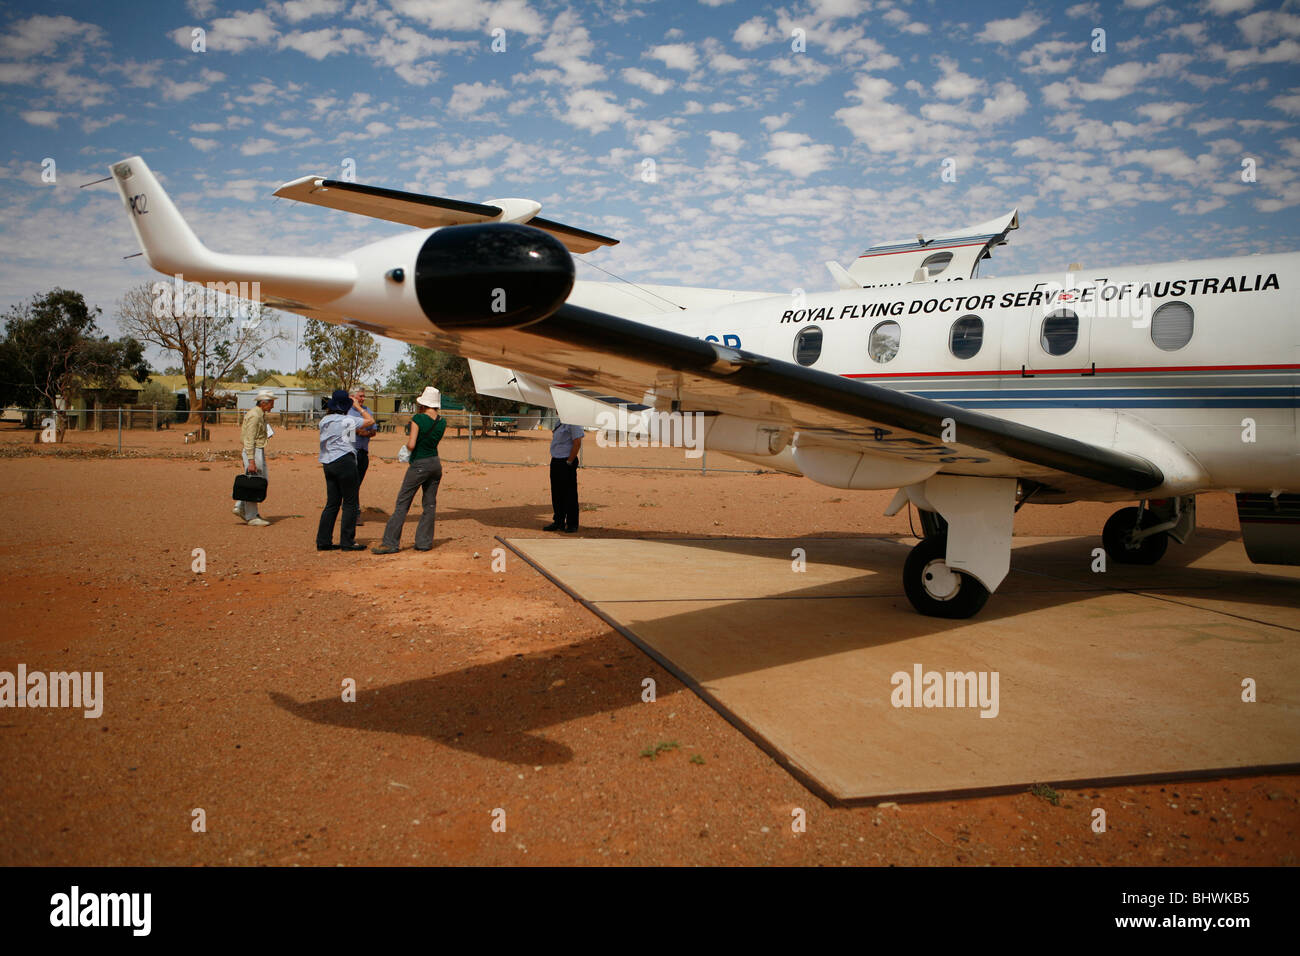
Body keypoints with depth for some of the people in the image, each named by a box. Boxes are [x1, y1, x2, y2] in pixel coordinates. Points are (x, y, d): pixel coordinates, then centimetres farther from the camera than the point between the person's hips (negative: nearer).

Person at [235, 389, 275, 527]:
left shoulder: (261, 414, 14)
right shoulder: (254, 415, -17)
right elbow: (249, 440, -21)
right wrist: (251, 461, -24)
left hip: (260, 451, 10)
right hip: (253, 452, -10)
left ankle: (241, 508, 20)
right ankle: (251, 517, 3)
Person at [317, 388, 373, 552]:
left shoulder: (324, 421, 9)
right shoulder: (347, 421, -8)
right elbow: (370, 421, 4)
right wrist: (358, 406, 15)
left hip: (328, 463, 7)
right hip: (344, 462, -7)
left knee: (332, 503, 11)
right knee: (350, 503, 1)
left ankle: (323, 541, 10)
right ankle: (347, 541, 2)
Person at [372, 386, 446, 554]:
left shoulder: (418, 418, -14)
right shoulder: (442, 422, 3)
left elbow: (411, 445, -19)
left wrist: (408, 443, 3)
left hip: (419, 464, -6)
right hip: (436, 463, 6)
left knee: (402, 504, -1)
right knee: (430, 504, 11)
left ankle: (391, 543, -1)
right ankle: (424, 541, 12)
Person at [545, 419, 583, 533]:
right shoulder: (558, 421, 15)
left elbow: (577, 443, -18)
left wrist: (569, 462, -17)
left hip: (566, 463, -9)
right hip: (555, 461, 9)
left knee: (570, 494, -2)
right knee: (556, 494, 12)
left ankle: (572, 524, 4)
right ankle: (559, 522, 20)